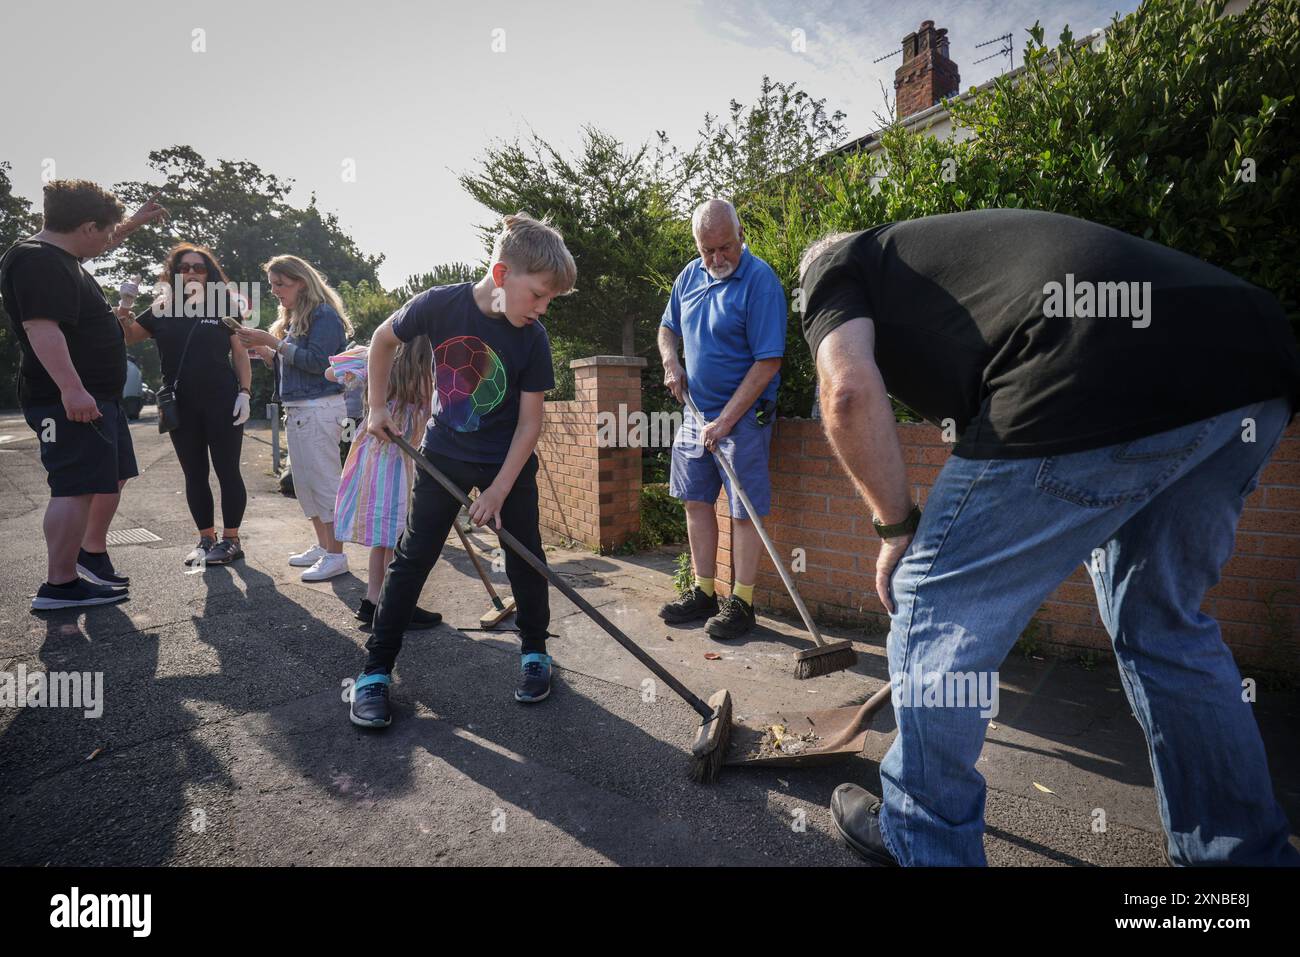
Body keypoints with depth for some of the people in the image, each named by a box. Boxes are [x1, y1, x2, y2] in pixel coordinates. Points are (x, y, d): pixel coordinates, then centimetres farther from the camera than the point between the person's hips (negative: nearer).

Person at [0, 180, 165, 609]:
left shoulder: (60, 256, 17)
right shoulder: (36, 260, -15)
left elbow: (99, 244, 41)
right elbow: (41, 327, -26)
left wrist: (134, 223, 44)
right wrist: (71, 389, -33)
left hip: (98, 396, 11)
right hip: (70, 401, -11)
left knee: (113, 477, 18)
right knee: (76, 488, -9)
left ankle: (92, 554, 33)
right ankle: (59, 586, -3)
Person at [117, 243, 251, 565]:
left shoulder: (224, 306, 3)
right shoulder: (163, 310, 9)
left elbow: (240, 353, 1)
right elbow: (129, 338, 11)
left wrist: (244, 393, -8)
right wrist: (124, 318, -10)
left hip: (222, 404, -4)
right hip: (181, 407, 4)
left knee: (227, 471, 0)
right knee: (194, 475, 9)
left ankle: (230, 540, 9)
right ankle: (206, 539, 19)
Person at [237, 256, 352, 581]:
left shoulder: (324, 315, -9)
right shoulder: (294, 318, 18)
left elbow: (317, 362, -19)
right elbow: (287, 366, 22)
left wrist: (273, 342, -16)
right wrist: (261, 349, 6)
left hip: (319, 409, -10)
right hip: (297, 410, 10)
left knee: (324, 481, -7)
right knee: (305, 482, 13)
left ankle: (336, 555, -1)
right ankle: (322, 546, 23)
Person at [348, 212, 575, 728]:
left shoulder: (533, 339, -17)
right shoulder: (439, 304, -18)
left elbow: (529, 422, -13)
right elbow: (383, 339, 2)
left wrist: (499, 490, -17)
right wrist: (378, 407, 2)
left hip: (509, 462, 0)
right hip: (444, 453, 0)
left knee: (525, 559, 5)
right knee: (411, 559, 3)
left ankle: (534, 652, 26)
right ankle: (374, 671, 15)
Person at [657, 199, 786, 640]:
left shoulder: (761, 281, -14)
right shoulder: (691, 275, 8)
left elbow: (768, 363, -18)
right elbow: (667, 328, 23)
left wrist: (725, 421, -19)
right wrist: (670, 362, 0)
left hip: (743, 415, -7)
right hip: (696, 410, 7)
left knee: (745, 510, -2)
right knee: (697, 501, 10)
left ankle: (741, 603, 11)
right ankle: (704, 593, 23)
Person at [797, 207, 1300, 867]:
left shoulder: (834, 265, 17)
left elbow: (850, 392, -7)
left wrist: (897, 525, 8)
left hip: (1100, 389, -9)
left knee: (936, 609, 8)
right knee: (1162, 624, 25)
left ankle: (922, 840, 27)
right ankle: (1244, 848, 41)